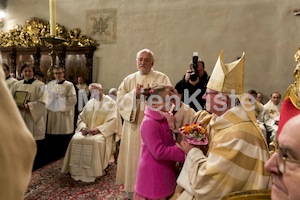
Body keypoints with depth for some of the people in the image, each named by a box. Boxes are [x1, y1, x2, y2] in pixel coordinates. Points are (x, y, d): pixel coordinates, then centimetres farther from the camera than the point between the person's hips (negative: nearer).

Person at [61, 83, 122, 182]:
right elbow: (81, 118, 14)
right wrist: (83, 127, -8)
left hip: (103, 132, -5)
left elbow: (113, 121, -10)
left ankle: (94, 171, -21)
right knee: (75, 139, -22)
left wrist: (98, 129, -21)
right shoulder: (89, 103, 17)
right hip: (87, 131, 5)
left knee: (96, 141, -35)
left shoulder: (111, 103, 0)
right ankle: (77, 170, -12)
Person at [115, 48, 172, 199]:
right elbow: (119, 99, -1)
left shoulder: (162, 78, 2)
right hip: (133, 125, 3)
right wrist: (134, 95, -16)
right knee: (133, 157, 10)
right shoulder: (129, 79, 10)